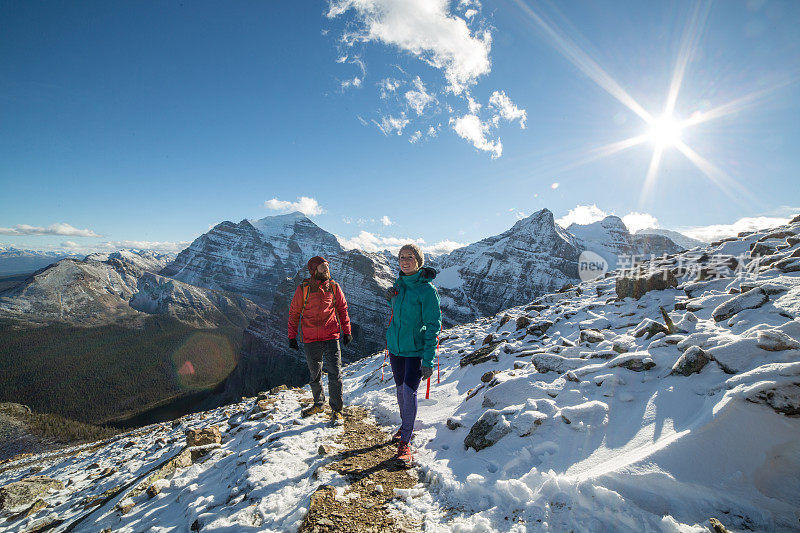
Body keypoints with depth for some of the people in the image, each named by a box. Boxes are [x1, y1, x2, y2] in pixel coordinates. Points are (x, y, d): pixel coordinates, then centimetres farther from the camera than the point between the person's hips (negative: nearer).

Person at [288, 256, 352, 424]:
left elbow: (342, 309, 9)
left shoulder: (333, 287, 0)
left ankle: (336, 410, 12)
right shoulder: (303, 289, -4)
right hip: (310, 340, 0)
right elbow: (294, 313, 5)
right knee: (315, 375, 15)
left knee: (335, 374, -3)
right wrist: (292, 336, 4)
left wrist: (346, 331, 7)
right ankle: (318, 403, 36)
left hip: (331, 338, 0)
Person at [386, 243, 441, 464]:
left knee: (409, 390, -11)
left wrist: (428, 360, -19)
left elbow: (433, 326, -16)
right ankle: (406, 427, 38)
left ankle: (405, 441, 6)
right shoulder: (398, 284, 4)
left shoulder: (427, 289, -15)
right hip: (395, 346, 6)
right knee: (400, 388, 16)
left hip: (415, 349, -6)